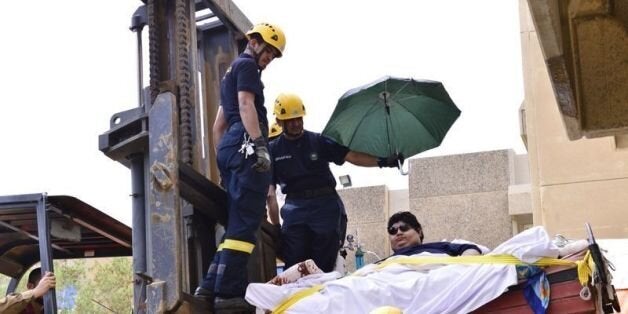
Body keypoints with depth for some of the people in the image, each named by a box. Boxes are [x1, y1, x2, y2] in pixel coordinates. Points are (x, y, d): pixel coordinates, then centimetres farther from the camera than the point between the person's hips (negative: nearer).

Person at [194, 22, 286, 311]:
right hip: (245, 146, -10)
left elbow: (218, 125, 31)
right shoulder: (246, 65, 3)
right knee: (245, 223, -14)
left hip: (229, 147, 10)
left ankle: (211, 285, 3)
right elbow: (246, 105, -13)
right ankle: (227, 292, -19)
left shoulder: (230, 73, 32)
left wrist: (222, 159, 29)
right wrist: (259, 144, -22)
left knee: (237, 222, 9)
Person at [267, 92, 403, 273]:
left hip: (326, 206, 0)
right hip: (295, 210, 0)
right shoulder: (273, 150, 6)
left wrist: (382, 162, -15)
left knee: (323, 268, -1)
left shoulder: (319, 141, 8)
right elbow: (270, 192, 3)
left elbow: (351, 156, 1)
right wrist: (275, 226, -5)